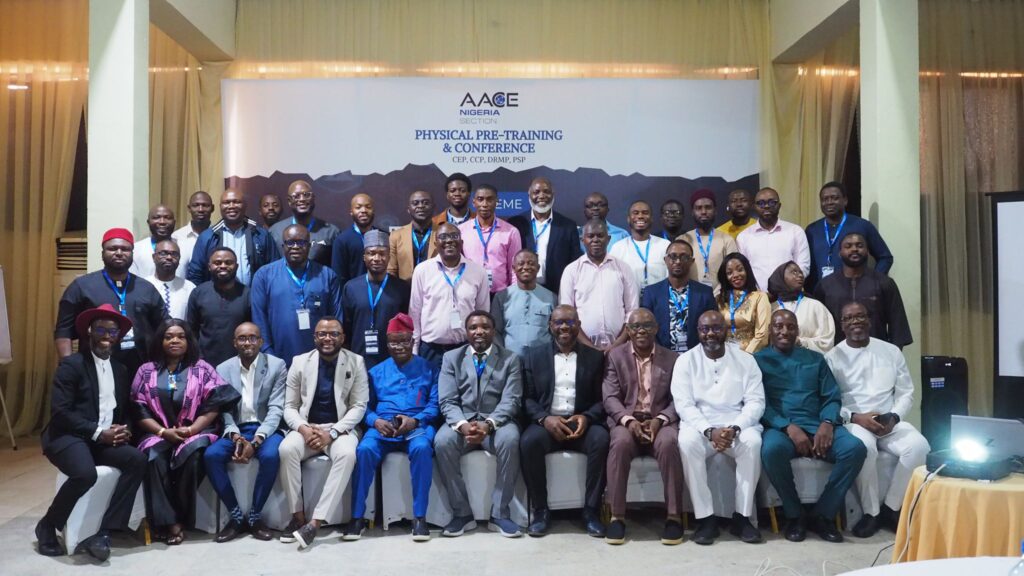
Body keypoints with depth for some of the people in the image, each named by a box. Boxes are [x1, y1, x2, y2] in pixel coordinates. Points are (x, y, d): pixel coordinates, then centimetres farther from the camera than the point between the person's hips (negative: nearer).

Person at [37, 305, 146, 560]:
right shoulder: (71, 364, -4)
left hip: (105, 439, 6)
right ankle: (47, 525, -4)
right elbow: (60, 412, -14)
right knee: (85, 473, -34)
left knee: (137, 459, -23)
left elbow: (125, 411, 19)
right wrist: (98, 432, -19)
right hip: (68, 436, -6)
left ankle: (102, 533, -22)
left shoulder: (121, 370, 15)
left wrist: (124, 430, -4)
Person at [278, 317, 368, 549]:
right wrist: (304, 429, -17)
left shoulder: (356, 363, -1)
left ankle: (315, 522, -33)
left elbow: (359, 406, -5)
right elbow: (290, 407, 5)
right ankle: (298, 516, -16)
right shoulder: (300, 362, 4)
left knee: (347, 454, -35)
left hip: (341, 428, -2)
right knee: (286, 449, -31)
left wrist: (332, 432, -19)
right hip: (307, 427, 2)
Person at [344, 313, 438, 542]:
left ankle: (419, 517, -26)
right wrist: (376, 421, -10)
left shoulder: (427, 368, 15)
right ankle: (358, 516, -20)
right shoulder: (376, 371, 21)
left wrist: (415, 420, -15)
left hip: (417, 425, -2)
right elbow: (366, 405, 12)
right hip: (383, 426, 2)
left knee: (422, 448, -36)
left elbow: (434, 403, 3)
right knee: (365, 449, -31)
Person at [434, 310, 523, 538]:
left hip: (496, 422, -1)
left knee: (510, 439, -34)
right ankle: (462, 513, -16)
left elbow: (510, 401, -5)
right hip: (461, 422, 1)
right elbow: (447, 401, -1)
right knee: (442, 441, -31)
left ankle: (500, 513, -20)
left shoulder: (510, 360, 7)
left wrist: (488, 424, -24)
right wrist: (462, 424, -22)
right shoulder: (451, 358, 9)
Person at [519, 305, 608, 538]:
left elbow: (602, 399, 5)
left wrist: (587, 417, -16)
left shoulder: (595, 357, 9)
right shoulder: (533, 354, 9)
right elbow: (527, 397, 3)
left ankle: (591, 510, -17)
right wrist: (545, 418, -16)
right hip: (546, 422, 0)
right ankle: (541, 510, -16)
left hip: (583, 422, 0)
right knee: (528, 441, -32)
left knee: (601, 439, -32)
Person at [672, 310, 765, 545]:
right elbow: (683, 404, -5)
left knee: (753, 441, -32)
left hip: (737, 425, 1)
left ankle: (742, 516, -17)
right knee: (687, 442, -33)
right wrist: (709, 430, -21)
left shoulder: (745, 360, 6)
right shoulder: (685, 361, 4)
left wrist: (735, 428, -19)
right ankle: (705, 517, -23)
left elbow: (756, 401, -1)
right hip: (700, 425, -1)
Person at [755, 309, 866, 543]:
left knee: (855, 448, -26)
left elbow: (832, 397, 12)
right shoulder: (759, 360, 9)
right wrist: (788, 427, -17)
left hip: (818, 425, 3)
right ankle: (794, 515, -13)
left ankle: (824, 514, -10)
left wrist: (827, 423, -11)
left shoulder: (815, 359, 20)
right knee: (772, 449, -38)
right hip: (780, 427, -3)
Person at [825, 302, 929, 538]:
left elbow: (906, 393, 11)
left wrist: (894, 417, -8)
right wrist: (855, 417, -18)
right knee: (864, 446, -37)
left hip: (889, 421, 3)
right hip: (852, 422, -3)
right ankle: (871, 512, -17)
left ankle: (890, 508, -10)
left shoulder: (891, 351, 11)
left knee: (918, 445, -27)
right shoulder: (833, 357, 2)